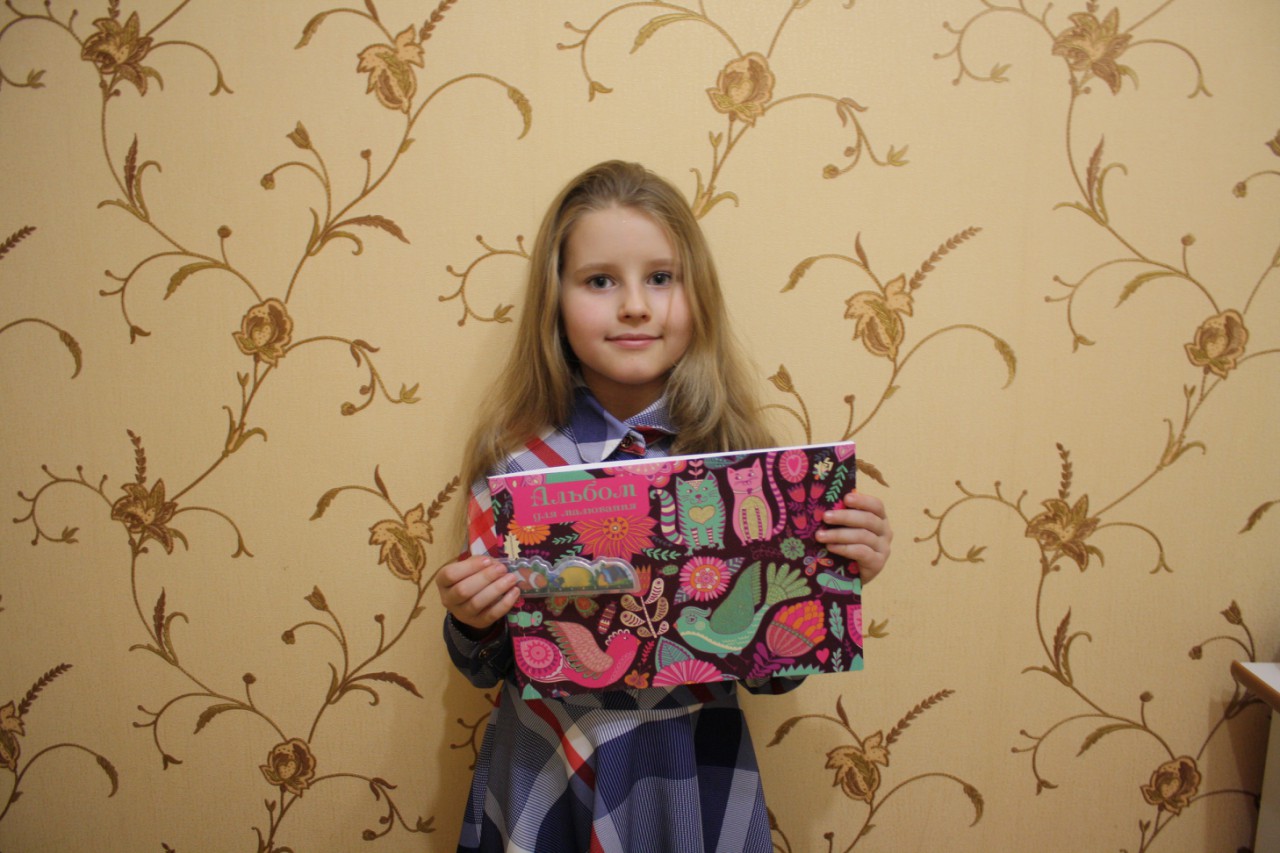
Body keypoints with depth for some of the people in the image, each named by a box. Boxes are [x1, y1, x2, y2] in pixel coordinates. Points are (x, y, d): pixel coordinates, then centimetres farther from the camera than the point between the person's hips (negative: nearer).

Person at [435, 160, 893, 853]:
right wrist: (470, 622, -22)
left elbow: (771, 674, -3)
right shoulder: (514, 459, -11)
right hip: (546, 780, 0)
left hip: (694, 786, 1)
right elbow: (486, 669, -1)